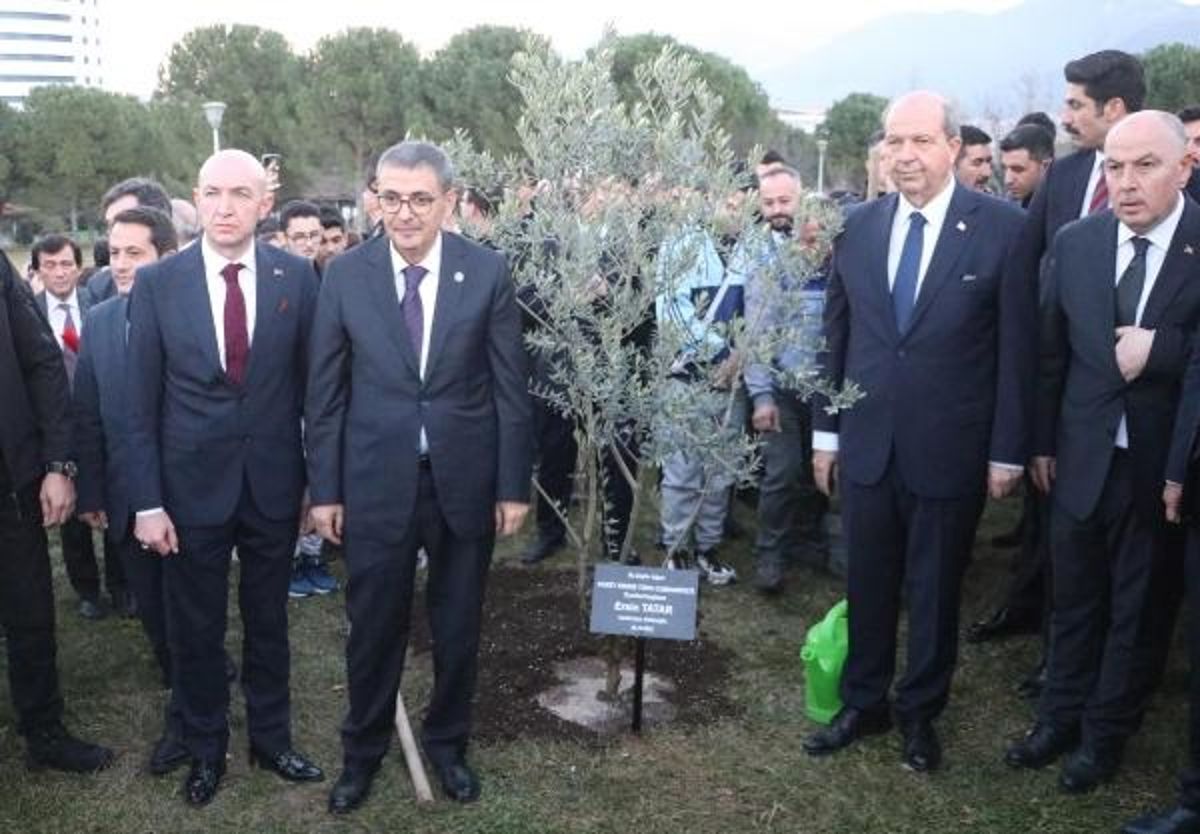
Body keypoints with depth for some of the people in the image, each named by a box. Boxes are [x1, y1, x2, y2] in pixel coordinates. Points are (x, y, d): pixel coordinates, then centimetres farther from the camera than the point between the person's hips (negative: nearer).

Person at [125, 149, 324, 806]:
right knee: (196, 628, 14)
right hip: (191, 483, 0)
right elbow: (141, 403, -4)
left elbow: (310, 384, 1)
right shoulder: (156, 282, -6)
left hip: (273, 481, 1)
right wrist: (147, 501, -7)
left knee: (268, 619, 16)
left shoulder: (297, 277, -4)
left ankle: (271, 739, 36)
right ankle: (204, 749, 35)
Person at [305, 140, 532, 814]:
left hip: (466, 480, 0)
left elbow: (511, 387, -3)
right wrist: (325, 489, -1)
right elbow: (326, 393, 0)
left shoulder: (489, 271, -5)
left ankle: (448, 743, 38)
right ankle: (364, 750, 35)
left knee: (458, 626, 15)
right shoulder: (345, 274, -4)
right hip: (376, 481, 0)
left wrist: (514, 486, -3)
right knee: (374, 627, 12)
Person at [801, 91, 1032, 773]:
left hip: (950, 449, -3)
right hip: (867, 443, 3)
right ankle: (863, 704, 32)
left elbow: (1018, 347, -6)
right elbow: (837, 336, 8)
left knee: (936, 589, 13)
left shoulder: (1003, 228, -8)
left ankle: (921, 712, 32)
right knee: (868, 584, 14)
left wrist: (1009, 451, -6)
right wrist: (825, 431, 8)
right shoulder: (859, 227, 3)